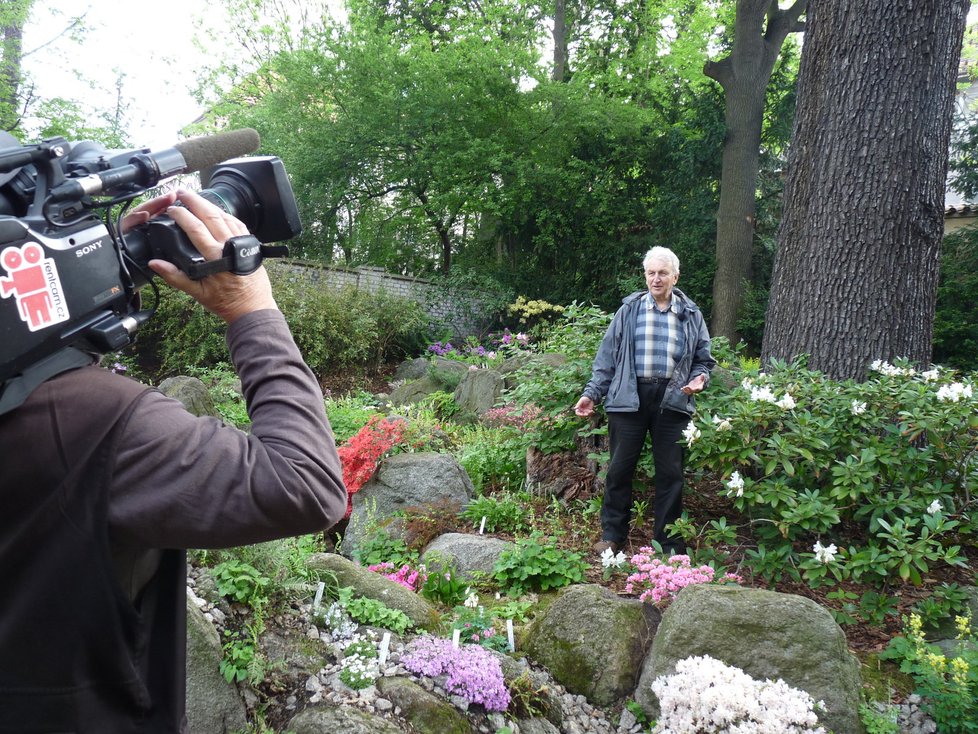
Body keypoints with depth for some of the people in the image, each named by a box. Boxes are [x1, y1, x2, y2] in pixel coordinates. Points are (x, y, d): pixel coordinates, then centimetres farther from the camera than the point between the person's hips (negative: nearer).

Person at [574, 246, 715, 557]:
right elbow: (608, 354, 5)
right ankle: (612, 535, 19)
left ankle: (669, 543, 17)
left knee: (670, 473, 6)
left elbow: (703, 359, 16)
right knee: (620, 469, 5)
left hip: (673, 401, 1)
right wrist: (592, 392, -1)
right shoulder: (630, 310, 6)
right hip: (629, 398, -1)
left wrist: (700, 378, -6)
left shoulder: (691, 315, 9)